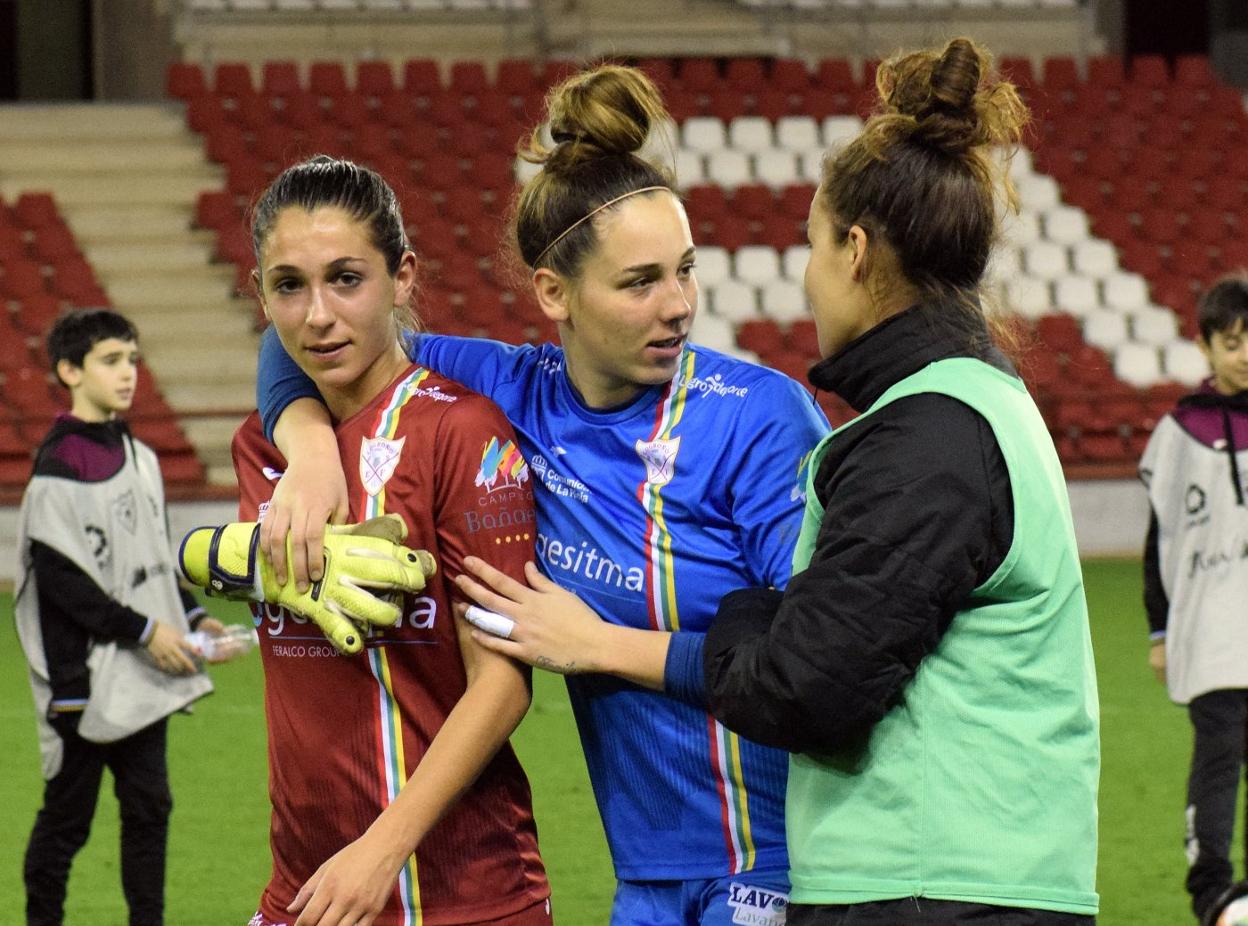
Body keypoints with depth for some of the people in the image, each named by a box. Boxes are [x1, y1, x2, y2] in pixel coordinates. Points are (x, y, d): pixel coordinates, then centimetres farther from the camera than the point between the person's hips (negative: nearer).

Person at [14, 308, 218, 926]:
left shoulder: (138, 457, 11)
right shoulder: (58, 468, -14)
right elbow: (60, 579, -17)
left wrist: (191, 617, 7)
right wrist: (143, 630, -17)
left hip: (142, 678, 7)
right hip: (84, 677, -7)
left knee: (149, 805, 9)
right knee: (67, 815, 1)